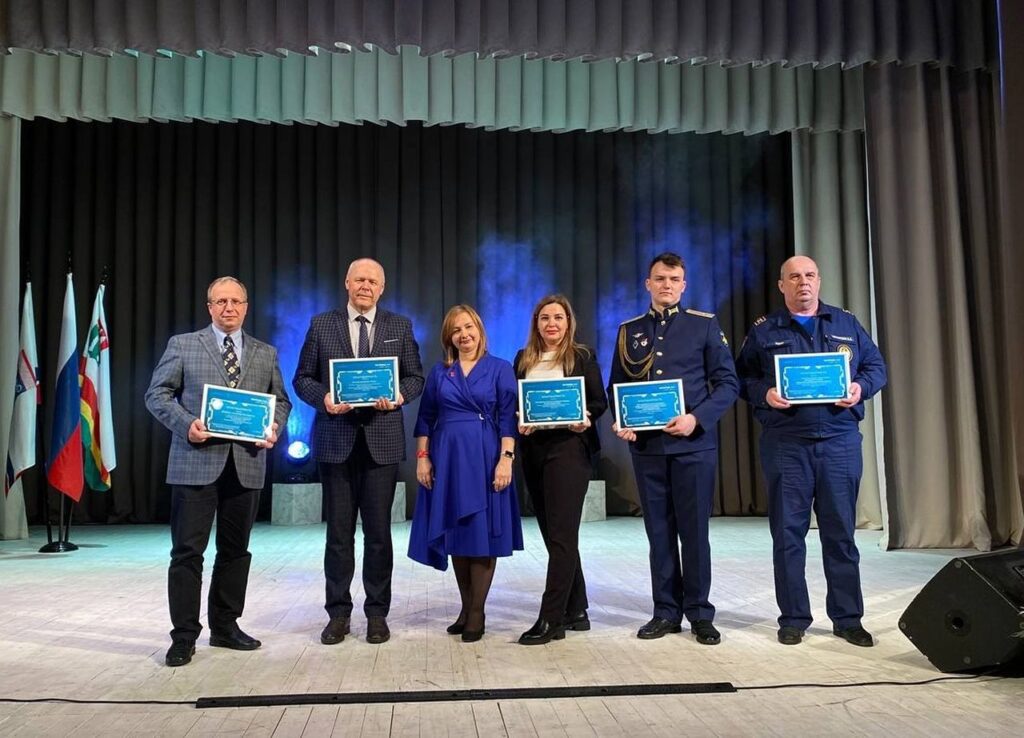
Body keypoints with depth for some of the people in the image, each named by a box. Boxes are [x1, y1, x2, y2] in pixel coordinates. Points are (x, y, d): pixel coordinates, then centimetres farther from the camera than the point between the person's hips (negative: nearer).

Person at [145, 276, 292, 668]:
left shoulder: (266, 353, 13)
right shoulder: (182, 345, 5)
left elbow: (281, 401, 15)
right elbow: (157, 394, 2)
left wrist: (275, 427, -6)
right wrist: (186, 424, -14)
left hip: (247, 464, 3)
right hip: (196, 462, -3)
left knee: (235, 550, 11)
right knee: (187, 551, -1)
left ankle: (225, 627, 24)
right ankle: (184, 636, 8)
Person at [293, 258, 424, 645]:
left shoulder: (400, 326, 8)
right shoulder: (322, 324, 6)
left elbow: (415, 377, 7)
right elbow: (303, 378, 5)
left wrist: (399, 395, -13)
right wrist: (324, 398, -14)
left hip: (382, 441, 0)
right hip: (336, 440, 0)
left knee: (378, 531, 6)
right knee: (339, 532, 7)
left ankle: (377, 613, 18)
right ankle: (338, 613, 18)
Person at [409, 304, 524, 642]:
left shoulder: (500, 369, 2)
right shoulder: (439, 371, 10)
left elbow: (508, 419, -4)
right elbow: (425, 418, 11)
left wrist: (506, 459, -13)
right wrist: (422, 457, 1)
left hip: (485, 458, -3)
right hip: (447, 459, 3)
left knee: (483, 532, -1)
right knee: (455, 534, 7)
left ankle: (477, 612, 8)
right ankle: (465, 607, 19)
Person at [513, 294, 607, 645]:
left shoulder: (582, 357, 2)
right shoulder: (523, 359, 12)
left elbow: (599, 401, 1)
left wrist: (586, 418, -19)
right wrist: (518, 423, -9)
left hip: (569, 448, -5)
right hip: (533, 450, 5)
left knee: (561, 534, -8)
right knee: (554, 534, 11)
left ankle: (551, 619, -6)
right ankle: (575, 610, 23)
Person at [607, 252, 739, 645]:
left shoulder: (704, 325, 3)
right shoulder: (629, 330, 11)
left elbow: (728, 383, -1)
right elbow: (616, 387, 14)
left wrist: (696, 418, -15)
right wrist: (621, 422, -5)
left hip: (693, 443, -2)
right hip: (646, 446, 3)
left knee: (694, 531, 3)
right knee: (659, 532, 9)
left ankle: (700, 614, 15)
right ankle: (666, 612, 19)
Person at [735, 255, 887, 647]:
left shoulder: (846, 324, 13)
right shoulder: (763, 330, 7)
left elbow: (876, 365, 14)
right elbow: (743, 377, 6)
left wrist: (860, 387, -6)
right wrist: (765, 393, -13)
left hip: (840, 441, 2)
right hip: (785, 443, -1)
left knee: (840, 531, 5)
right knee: (788, 532, 2)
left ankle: (847, 618, 17)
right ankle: (793, 618, 13)